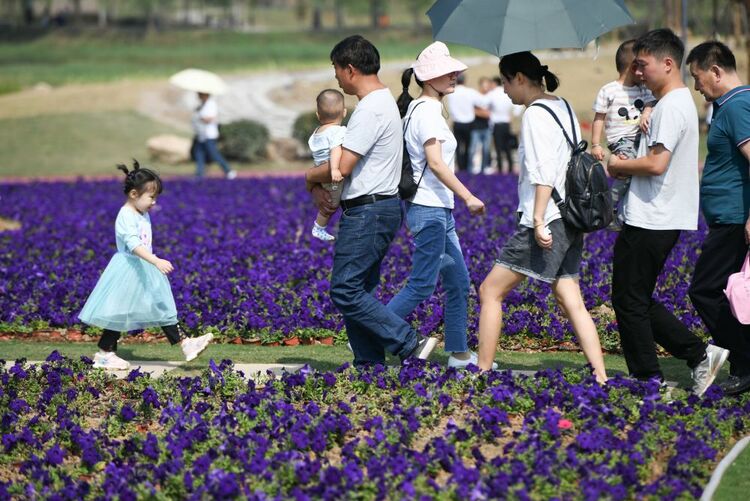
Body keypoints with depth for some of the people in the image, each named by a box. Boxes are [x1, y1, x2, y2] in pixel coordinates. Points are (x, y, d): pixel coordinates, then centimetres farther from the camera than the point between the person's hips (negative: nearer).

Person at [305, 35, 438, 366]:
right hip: (378, 209, 11)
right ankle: (368, 364, 13)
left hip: (369, 212, -11)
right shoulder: (382, 101, 17)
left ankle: (410, 345, -11)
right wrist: (318, 185, 6)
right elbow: (347, 162, 21)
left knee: (346, 291, -10)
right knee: (357, 290, 12)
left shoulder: (371, 109, -17)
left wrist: (310, 177, -1)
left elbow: (342, 166, -21)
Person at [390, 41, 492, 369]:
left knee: (458, 283, 11)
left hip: (439, 210, 10)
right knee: (421, 285, -7)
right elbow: (435, 162, -22)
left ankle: (459, 354, 15)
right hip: (430, 210, -10)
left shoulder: (421, 109, 15)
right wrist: (468, 197, -25)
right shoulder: (427, 111, -15)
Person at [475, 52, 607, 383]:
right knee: (570, 301, 7)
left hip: (546, 220, -9)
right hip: (570, 219, 9)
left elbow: (543, 173, -19)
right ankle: (601, 378, -2)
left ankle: (482, 372, -1)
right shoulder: (563, 108, 16)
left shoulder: (535, 114, -11)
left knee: (490, 292, -1)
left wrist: (538, 222, -22)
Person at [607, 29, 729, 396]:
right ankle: (699, 354, 10)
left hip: (651, 223, -10)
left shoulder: (671, 106, -16)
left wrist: (620, 166, -7)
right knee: (639, 300, 14)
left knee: (629, 300, -1)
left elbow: (656, 163, -25)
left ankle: (647, 379, 5)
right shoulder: (682, 102, 17)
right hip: (662, 220, 10)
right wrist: (629, 167, 9)